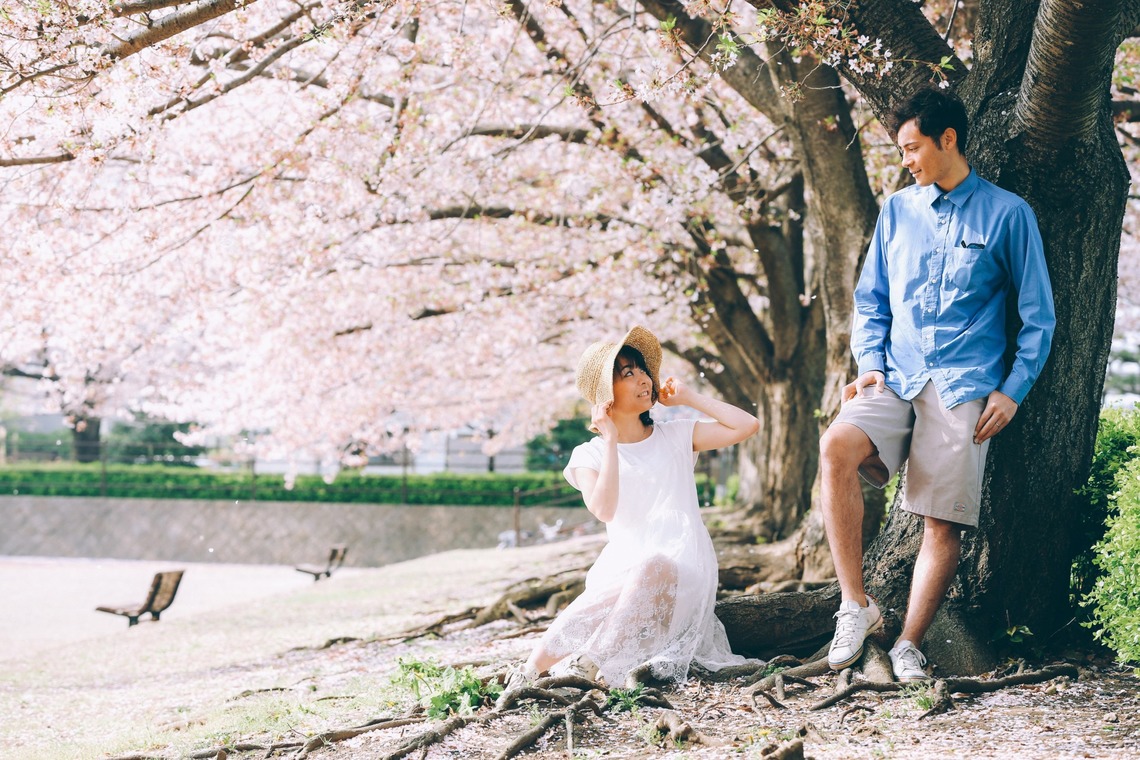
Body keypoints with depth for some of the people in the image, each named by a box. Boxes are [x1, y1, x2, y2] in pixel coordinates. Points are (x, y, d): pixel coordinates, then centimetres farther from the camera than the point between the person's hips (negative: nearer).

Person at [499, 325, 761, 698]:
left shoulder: (677, 437, 14)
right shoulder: (590, 454, 10)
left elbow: (748, 426, 3)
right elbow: (604, 510, -11)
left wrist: (689, 398, 8)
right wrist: (610, 440, -8)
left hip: (683, 571, 0)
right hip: (621, 568, 0)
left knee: (655, 568, -38)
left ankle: (587, 666, -42)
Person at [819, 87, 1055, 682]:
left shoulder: (1007, 214, 4)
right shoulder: (897, 210, 15)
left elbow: (1038, 314, 6)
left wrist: (1013, 391, -3)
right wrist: (870, 363, 3)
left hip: (964, 388, -3)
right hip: (895, 381, 3)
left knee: (944, 522, -8)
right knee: (836, 446, -25)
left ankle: (908, 645, 7)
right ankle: (856, 605, -17)